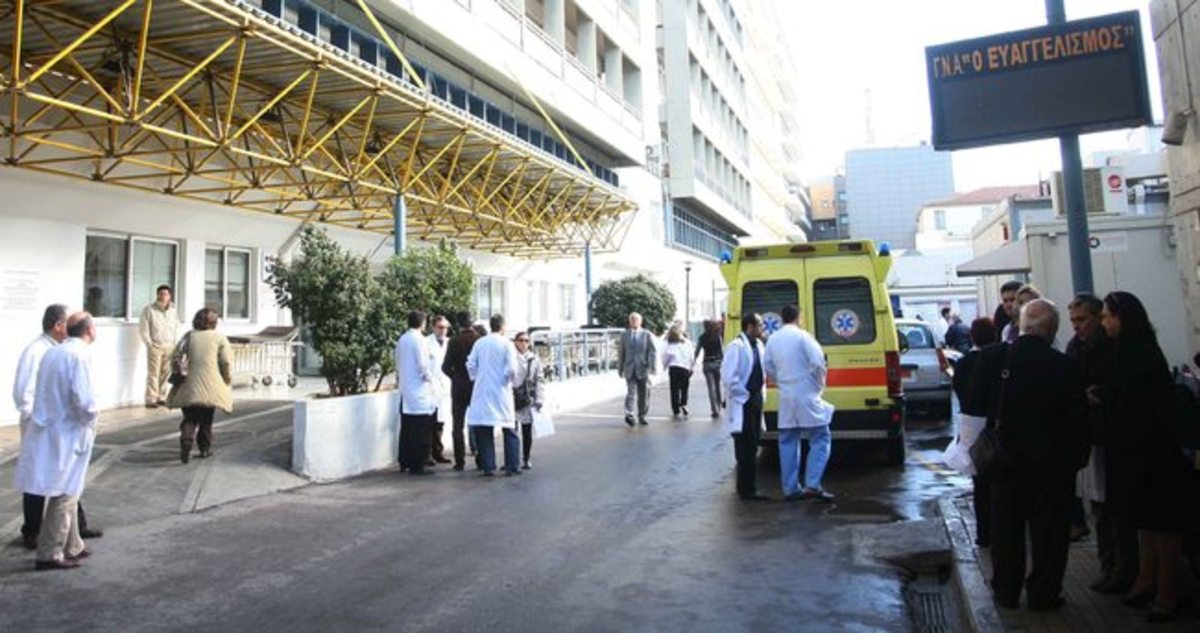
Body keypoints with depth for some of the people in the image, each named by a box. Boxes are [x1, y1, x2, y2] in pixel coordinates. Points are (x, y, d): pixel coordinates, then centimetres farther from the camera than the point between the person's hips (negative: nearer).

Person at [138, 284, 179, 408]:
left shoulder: (173, 311, 9)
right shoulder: (149, 310, -4)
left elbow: (177, 327, 17)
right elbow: (143, 329, -4)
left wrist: (174, 343, 8)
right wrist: (149, 344, -7)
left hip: (169, 347, 4)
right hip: (155, 347, -4)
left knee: (166, 373, 5)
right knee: (153, 374, -5)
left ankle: (161, 398, 15)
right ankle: (151, 400, -1)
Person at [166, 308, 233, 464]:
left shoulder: (189, 336, 7)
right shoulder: (219, 337, 1)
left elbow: (175, 356, 3)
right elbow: (227, 361, -5)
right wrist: (228, 380, 8)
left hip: (192, 385, 1)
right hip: (212, 385, -1)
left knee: (190, 418, 7)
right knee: (206, 419, 16)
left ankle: (186, 443, -17)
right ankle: (205, 448, 21)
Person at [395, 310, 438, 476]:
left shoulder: (401, 339, 9)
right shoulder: (420, 340, -13)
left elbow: (398, 364, 13)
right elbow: (423, 365, -16)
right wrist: (430, 381, -2)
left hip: (405, 391, 8)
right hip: (420, 392, -8)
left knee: (407, 429, 14)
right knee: (421, 432, -2)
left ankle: (404, 462, 21)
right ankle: (417, 465, 0)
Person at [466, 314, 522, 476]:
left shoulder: (479, 343, 3)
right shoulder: (507, 344, -7)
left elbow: (470, 365, 2)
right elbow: (511, 369, -13)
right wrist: (511, 379, 7)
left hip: (483, 391, 3)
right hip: (502, 391, -3)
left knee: (485, 432, 8)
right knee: (509, 431, 8)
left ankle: (488, 467, 7)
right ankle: (511, 466, 7)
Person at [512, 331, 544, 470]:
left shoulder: (534, 360, 6)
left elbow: (539, 381, 7)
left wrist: (539, 401, 0)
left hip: (528, 400, 2)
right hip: (512, 399, -2)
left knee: (527, 431, 8)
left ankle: (526, 459, 20)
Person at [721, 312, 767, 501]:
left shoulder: (758, 345, 10)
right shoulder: (736, 347, -16)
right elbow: (728, 376, -21)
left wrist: (761, 393, 11)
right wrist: (744, 396, -15)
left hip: (756, 402, 8)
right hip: (743, 405, -8)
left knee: (752, 447, 14)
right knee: (745, 449, -2)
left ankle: (749, 488, 25)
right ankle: (746, 489, 7)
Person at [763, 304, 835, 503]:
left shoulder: (773, 339, 8)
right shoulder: (802, 336, -10)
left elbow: (767, 367, 12)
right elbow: (818, 362, -17)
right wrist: (820, 384, -1)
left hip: (786, 398, 6)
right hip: (807, 396, -6)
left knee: (788, 443, 10)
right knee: (820, 439, 3)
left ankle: (790, 488, 13)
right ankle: (812, 485, -6)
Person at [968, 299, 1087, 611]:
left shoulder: (993, 357, -10)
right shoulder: (1064, 366, -14)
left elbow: (975, 404, -4)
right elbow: (1077, 419, -9)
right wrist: (1075, 457, 3)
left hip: (1006, 456, 2)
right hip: (1052, 460, -2)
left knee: (1006, 527, 14)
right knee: (1048, 529, 11)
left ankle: (1007, 591, 23)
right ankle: (1042, 594, 19)